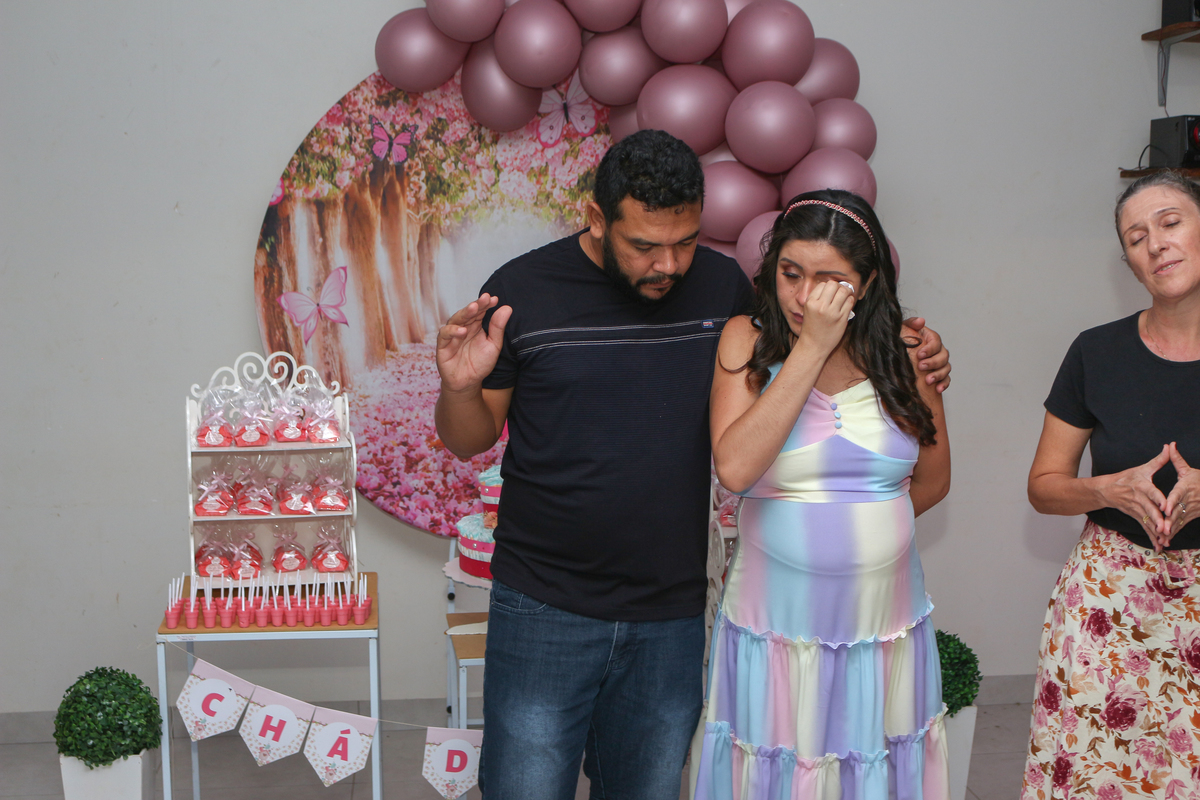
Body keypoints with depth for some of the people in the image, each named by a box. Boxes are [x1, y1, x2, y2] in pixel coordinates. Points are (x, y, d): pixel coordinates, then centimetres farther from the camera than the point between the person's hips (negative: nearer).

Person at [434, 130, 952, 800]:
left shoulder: (723, 287, 0)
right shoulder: (523, 291, -8)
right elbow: (470, 441, 2)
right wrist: (460, 388, -21)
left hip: (673, 618, 3)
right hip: (544, 611, -2)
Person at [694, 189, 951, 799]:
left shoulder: (904, 358, 1)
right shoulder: (747, 341, -4)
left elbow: (930, 482, 15)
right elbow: (735, 469, -20)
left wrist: (861, 522, 6)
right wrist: (811, 349, -18)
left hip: (886, 630, 2)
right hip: (775, 629, -2)